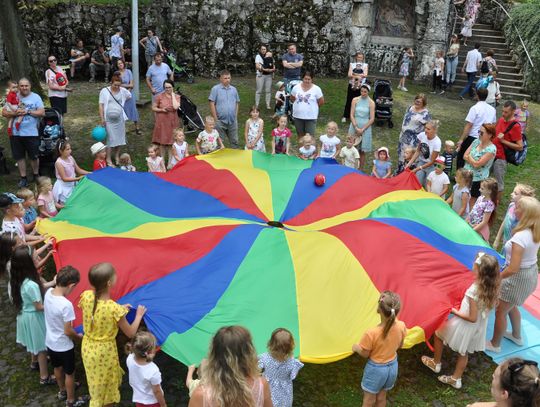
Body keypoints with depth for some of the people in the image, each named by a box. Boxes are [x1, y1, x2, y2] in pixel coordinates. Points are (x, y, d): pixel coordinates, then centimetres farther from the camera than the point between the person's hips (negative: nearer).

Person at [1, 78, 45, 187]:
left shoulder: (36, 97, -2)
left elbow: (42, 112, -10)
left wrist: (27, 111, -18)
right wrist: (15, 113, -18)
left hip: (32, 133, -2)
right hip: (16, 133, 2)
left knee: (34, 156, 10)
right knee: (19, 157, 10)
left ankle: (36, 175, 30)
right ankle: (23, 178, 22)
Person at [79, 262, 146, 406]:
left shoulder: (86, 296, -16)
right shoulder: (115, 308, -30)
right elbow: (130, 333, -15)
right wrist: (139, 315, 0)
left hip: (88, 348, 5)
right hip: (105, 351, -5)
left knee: (96, 387, 27)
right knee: (107, 388, 20)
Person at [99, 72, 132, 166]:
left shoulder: (123, 91, 1)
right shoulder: (105, 91, -6)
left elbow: (129, 96, 23)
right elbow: (101, 105, -5)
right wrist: (102, 118, -9)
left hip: (119, 119, 3)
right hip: (109, 119, -3)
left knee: (119, 138, 10)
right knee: (110, 139, -4)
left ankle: (117, 157, 26)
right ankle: (108, 159, 4)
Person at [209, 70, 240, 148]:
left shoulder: (234, 89, 9)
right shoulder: (215, 89, -5)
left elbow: (237, 103, 17)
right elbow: (212, 104, -7)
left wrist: (236, 117, 10)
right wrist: (215, 119, -10)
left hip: (232, 121, 4)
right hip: (220, 121, -4)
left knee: (234, 141, 12)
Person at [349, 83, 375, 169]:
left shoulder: (371, 103, -4)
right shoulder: (355, 100, 0)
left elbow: (372, 119, -6)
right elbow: (351, 115, -3)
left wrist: (362, 129, -12)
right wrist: (356, 128, -12)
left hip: (365, 128, -1)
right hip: (354, 126, 1)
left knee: (362, 151, 3)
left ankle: (360, 170, 12)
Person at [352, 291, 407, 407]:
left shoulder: (371, 333, -34)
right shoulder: (401, 326, -20)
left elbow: (364, 354, -17)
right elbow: (399, 346, -1)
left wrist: (356, 347, 3)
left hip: (376, 369, -4)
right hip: (392, 366, 4)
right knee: (381, 397, 26)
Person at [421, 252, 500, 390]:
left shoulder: (473, 291, -35)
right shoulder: (492, 287, -14)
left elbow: (472, 318, -29)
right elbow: (492, 306, 3)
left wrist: (455, 311, -17)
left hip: (466, 326, -6)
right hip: (478, 327, 7)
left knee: (438, 333, 20)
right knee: (463, 353, 25)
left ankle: (436, 363, 37)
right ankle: (456, 378, 41)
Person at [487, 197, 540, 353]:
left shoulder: (520, 237, -32)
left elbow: (513, 269, -31)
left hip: (518, 278, -9)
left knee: (500, 312, 12)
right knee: (511, 306, 31)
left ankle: (494, 344, 30)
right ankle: (516, 336, 51)